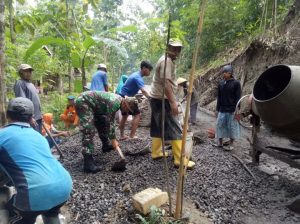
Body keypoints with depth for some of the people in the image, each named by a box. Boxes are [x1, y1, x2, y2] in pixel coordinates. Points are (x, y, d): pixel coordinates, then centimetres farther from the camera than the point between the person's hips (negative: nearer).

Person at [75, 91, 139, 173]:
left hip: (92, 104, 11)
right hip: (83, 102, -10)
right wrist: (113, 140, -11)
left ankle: (106, 146, 38)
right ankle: (88, 162, -19)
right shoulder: (114, 103, -26)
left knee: (103, 123, 18)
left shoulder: (118, 100, 5)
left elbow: (111, 121, 15)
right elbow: (110, 123, -20)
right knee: (89, 131, -19)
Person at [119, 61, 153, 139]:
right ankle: (132, 136, -9)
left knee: (125, 116, 18)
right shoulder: (138, 77, -22)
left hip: (122, 97, 10)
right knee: (137, 115, -10)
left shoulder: (136, 74, 10)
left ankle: (122, 135, 26)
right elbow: (143, 90, -38)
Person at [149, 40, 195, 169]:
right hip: (162, 99, -11)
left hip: (157, 98, 11)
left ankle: (156, 152, 26)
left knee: (158, 127, 15)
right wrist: (173, 102, -30)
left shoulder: (169, 60, 18)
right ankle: (180, 160, -4)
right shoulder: (166, 61, -15)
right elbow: (165, 82, -26)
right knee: (175, 129, -8)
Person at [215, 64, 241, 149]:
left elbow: (238, 98, -7)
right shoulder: (221, 83, 7)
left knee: (232, 127, 4)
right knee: (220, 126, 7)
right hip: (222, 110, 4)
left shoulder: (236, 83, -5)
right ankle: (220, 142, 22)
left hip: (232, 110, -4)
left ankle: (231, 144, 18)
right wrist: (217, 109, 9)